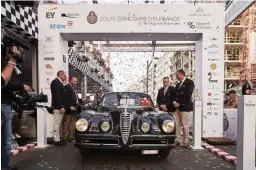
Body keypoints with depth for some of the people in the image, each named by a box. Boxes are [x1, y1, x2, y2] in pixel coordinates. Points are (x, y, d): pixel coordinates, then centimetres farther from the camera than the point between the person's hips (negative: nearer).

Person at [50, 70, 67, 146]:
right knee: (57, 123, -6)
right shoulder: (56, 82, -11)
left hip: (60, 107, 10)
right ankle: (57, 140, -2)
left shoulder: (59, 83, 20)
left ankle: (57, 138, 20)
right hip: (58, 107, -10)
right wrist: (61, 107, -23)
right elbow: (57, 96, -20)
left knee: (58, 124, 13)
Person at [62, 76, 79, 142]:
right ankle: (65, 138, 3)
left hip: (73, 110, 10)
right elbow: (67, 98, -20)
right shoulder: (67, 87, -11)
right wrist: (70, 106, -25)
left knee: (72, 125, 13)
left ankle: (70, 137, 21)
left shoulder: (73, 88, 22)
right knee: (66, 124, -3)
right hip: (69, 110, -10)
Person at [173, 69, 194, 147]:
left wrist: (179, 103, -15)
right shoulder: (178, 84, 22)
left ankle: (185, 141, 7)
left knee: (185, 125, -3)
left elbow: (187, 95, -13)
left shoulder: (189, 82, -3)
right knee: (176, 124, 4)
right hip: (177, 106, 7)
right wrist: (174, 102, -3)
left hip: (184, 106, -7)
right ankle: (178, 139, 13)